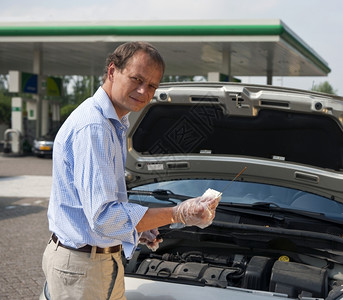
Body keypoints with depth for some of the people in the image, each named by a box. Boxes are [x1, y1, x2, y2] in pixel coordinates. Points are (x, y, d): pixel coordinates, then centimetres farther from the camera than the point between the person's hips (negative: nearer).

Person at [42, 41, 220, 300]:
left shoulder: (114, 125, 12)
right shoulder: (92, 127, -23)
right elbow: (102, 216, -29)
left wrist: (136, 228, 13)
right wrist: (179, 214, -29)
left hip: (105, 256, 10)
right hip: (80, 265, -10)